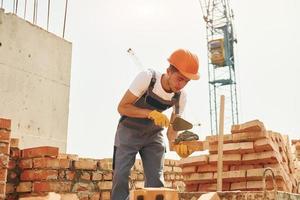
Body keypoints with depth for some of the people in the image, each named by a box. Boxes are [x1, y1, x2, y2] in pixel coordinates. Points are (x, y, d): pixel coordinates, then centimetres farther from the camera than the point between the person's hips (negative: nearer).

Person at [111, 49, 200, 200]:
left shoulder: (181, 96, -15)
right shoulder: (147, 78, -27)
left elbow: (172, 128, -7)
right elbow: (122, 107, -24)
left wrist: (175, 141, -30)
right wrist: (150, 113, -37)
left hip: (153, 136, 3)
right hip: (129, 132, -3)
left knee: (156, 180, -4)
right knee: (121, 175, -12)